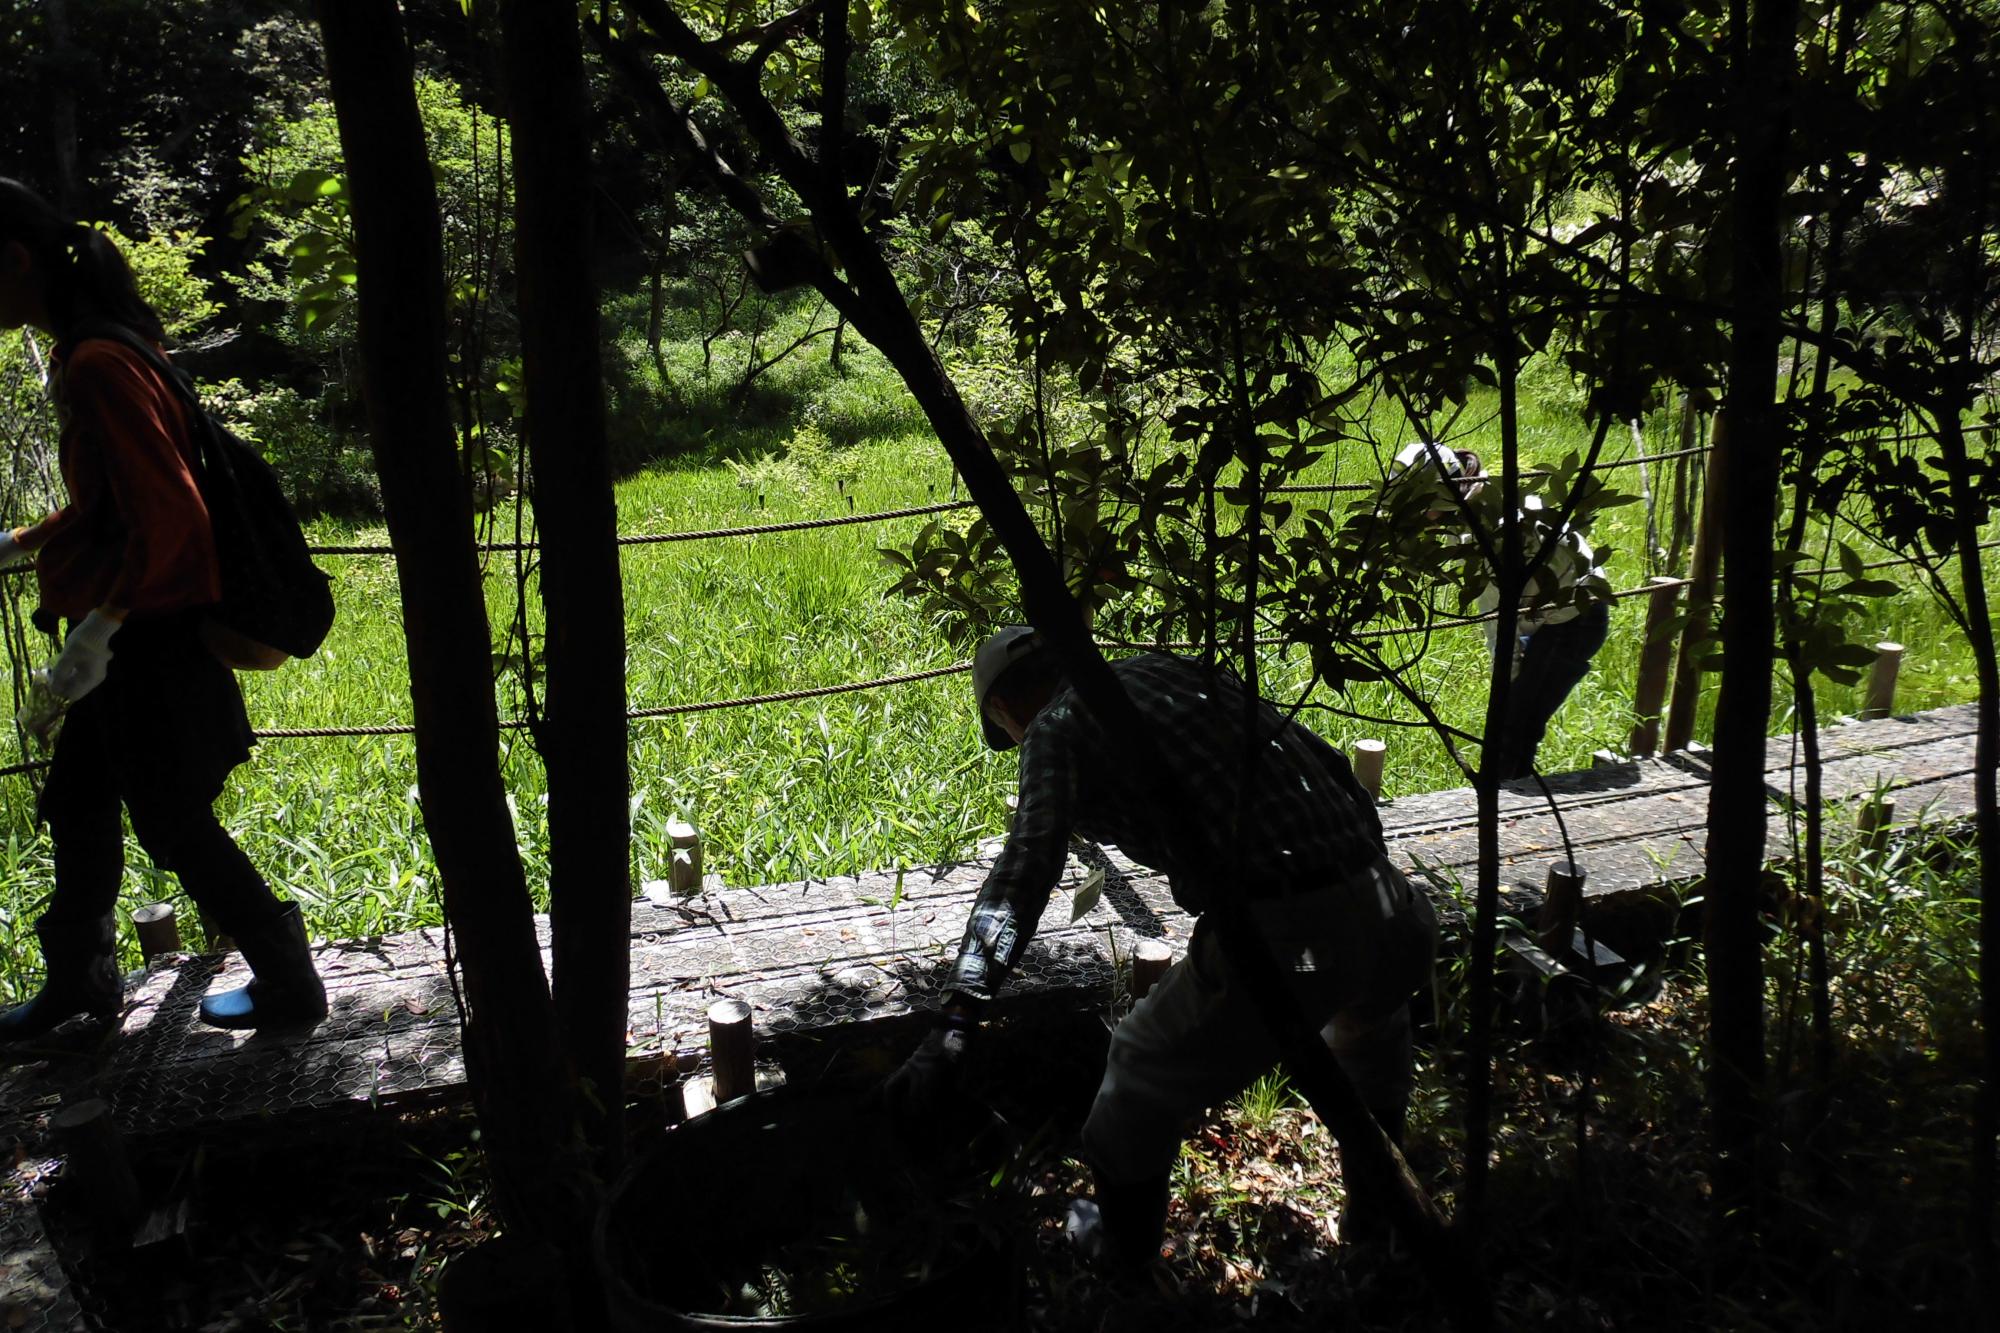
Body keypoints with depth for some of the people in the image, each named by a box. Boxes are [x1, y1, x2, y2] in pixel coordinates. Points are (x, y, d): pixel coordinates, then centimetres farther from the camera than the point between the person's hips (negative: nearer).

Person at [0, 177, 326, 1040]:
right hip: (132, 637, 10)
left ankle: (289, 985, 18)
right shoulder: (86, 355, 9)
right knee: (77, 807, 20)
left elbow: (168, 514, -26)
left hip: (153, 642, -10)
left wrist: (102, 624, -25)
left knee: (172, 823, 3)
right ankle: (79, 983, 38)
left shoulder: (98, 369, -22)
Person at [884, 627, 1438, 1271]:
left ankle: (1125, 1256, 40)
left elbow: (1026, 868, -13)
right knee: (1372, 1003, 41)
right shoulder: (1179, 669, 23)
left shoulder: (1059, 726, 4)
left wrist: (954, 1025, -20)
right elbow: (1330, 765, 27)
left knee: (1143, 1078, 20)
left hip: (1277, 938, -7)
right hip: (1393, 920, 7)